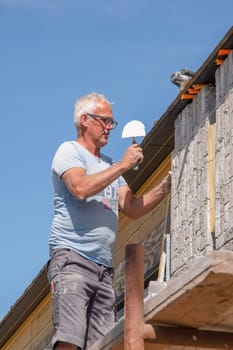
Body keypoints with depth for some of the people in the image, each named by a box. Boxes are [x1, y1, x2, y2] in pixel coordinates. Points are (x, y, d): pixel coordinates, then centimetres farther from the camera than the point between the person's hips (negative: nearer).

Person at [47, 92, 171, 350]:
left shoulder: (109, 166, 26)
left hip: (103, 267, 8)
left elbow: (132, 209, 18)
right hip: (72, 258, -7)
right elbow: (80, 188, -16)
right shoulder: (69, 151, 5)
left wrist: (166, 185, 7)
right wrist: (122, 166, -6)